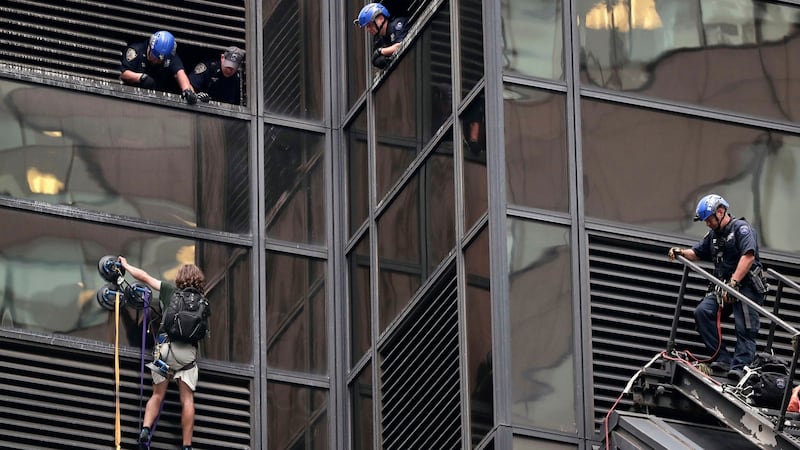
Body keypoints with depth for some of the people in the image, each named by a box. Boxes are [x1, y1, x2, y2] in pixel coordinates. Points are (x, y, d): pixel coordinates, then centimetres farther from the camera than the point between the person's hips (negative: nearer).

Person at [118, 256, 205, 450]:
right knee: (187, 400, 1)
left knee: (157, 395, 10)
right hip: (188, 352, 0)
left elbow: (144, 277, 16)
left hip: (165, 347, 0)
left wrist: (126, 266, 32)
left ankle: (146, 428, -12)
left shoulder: (171, 291, 9)